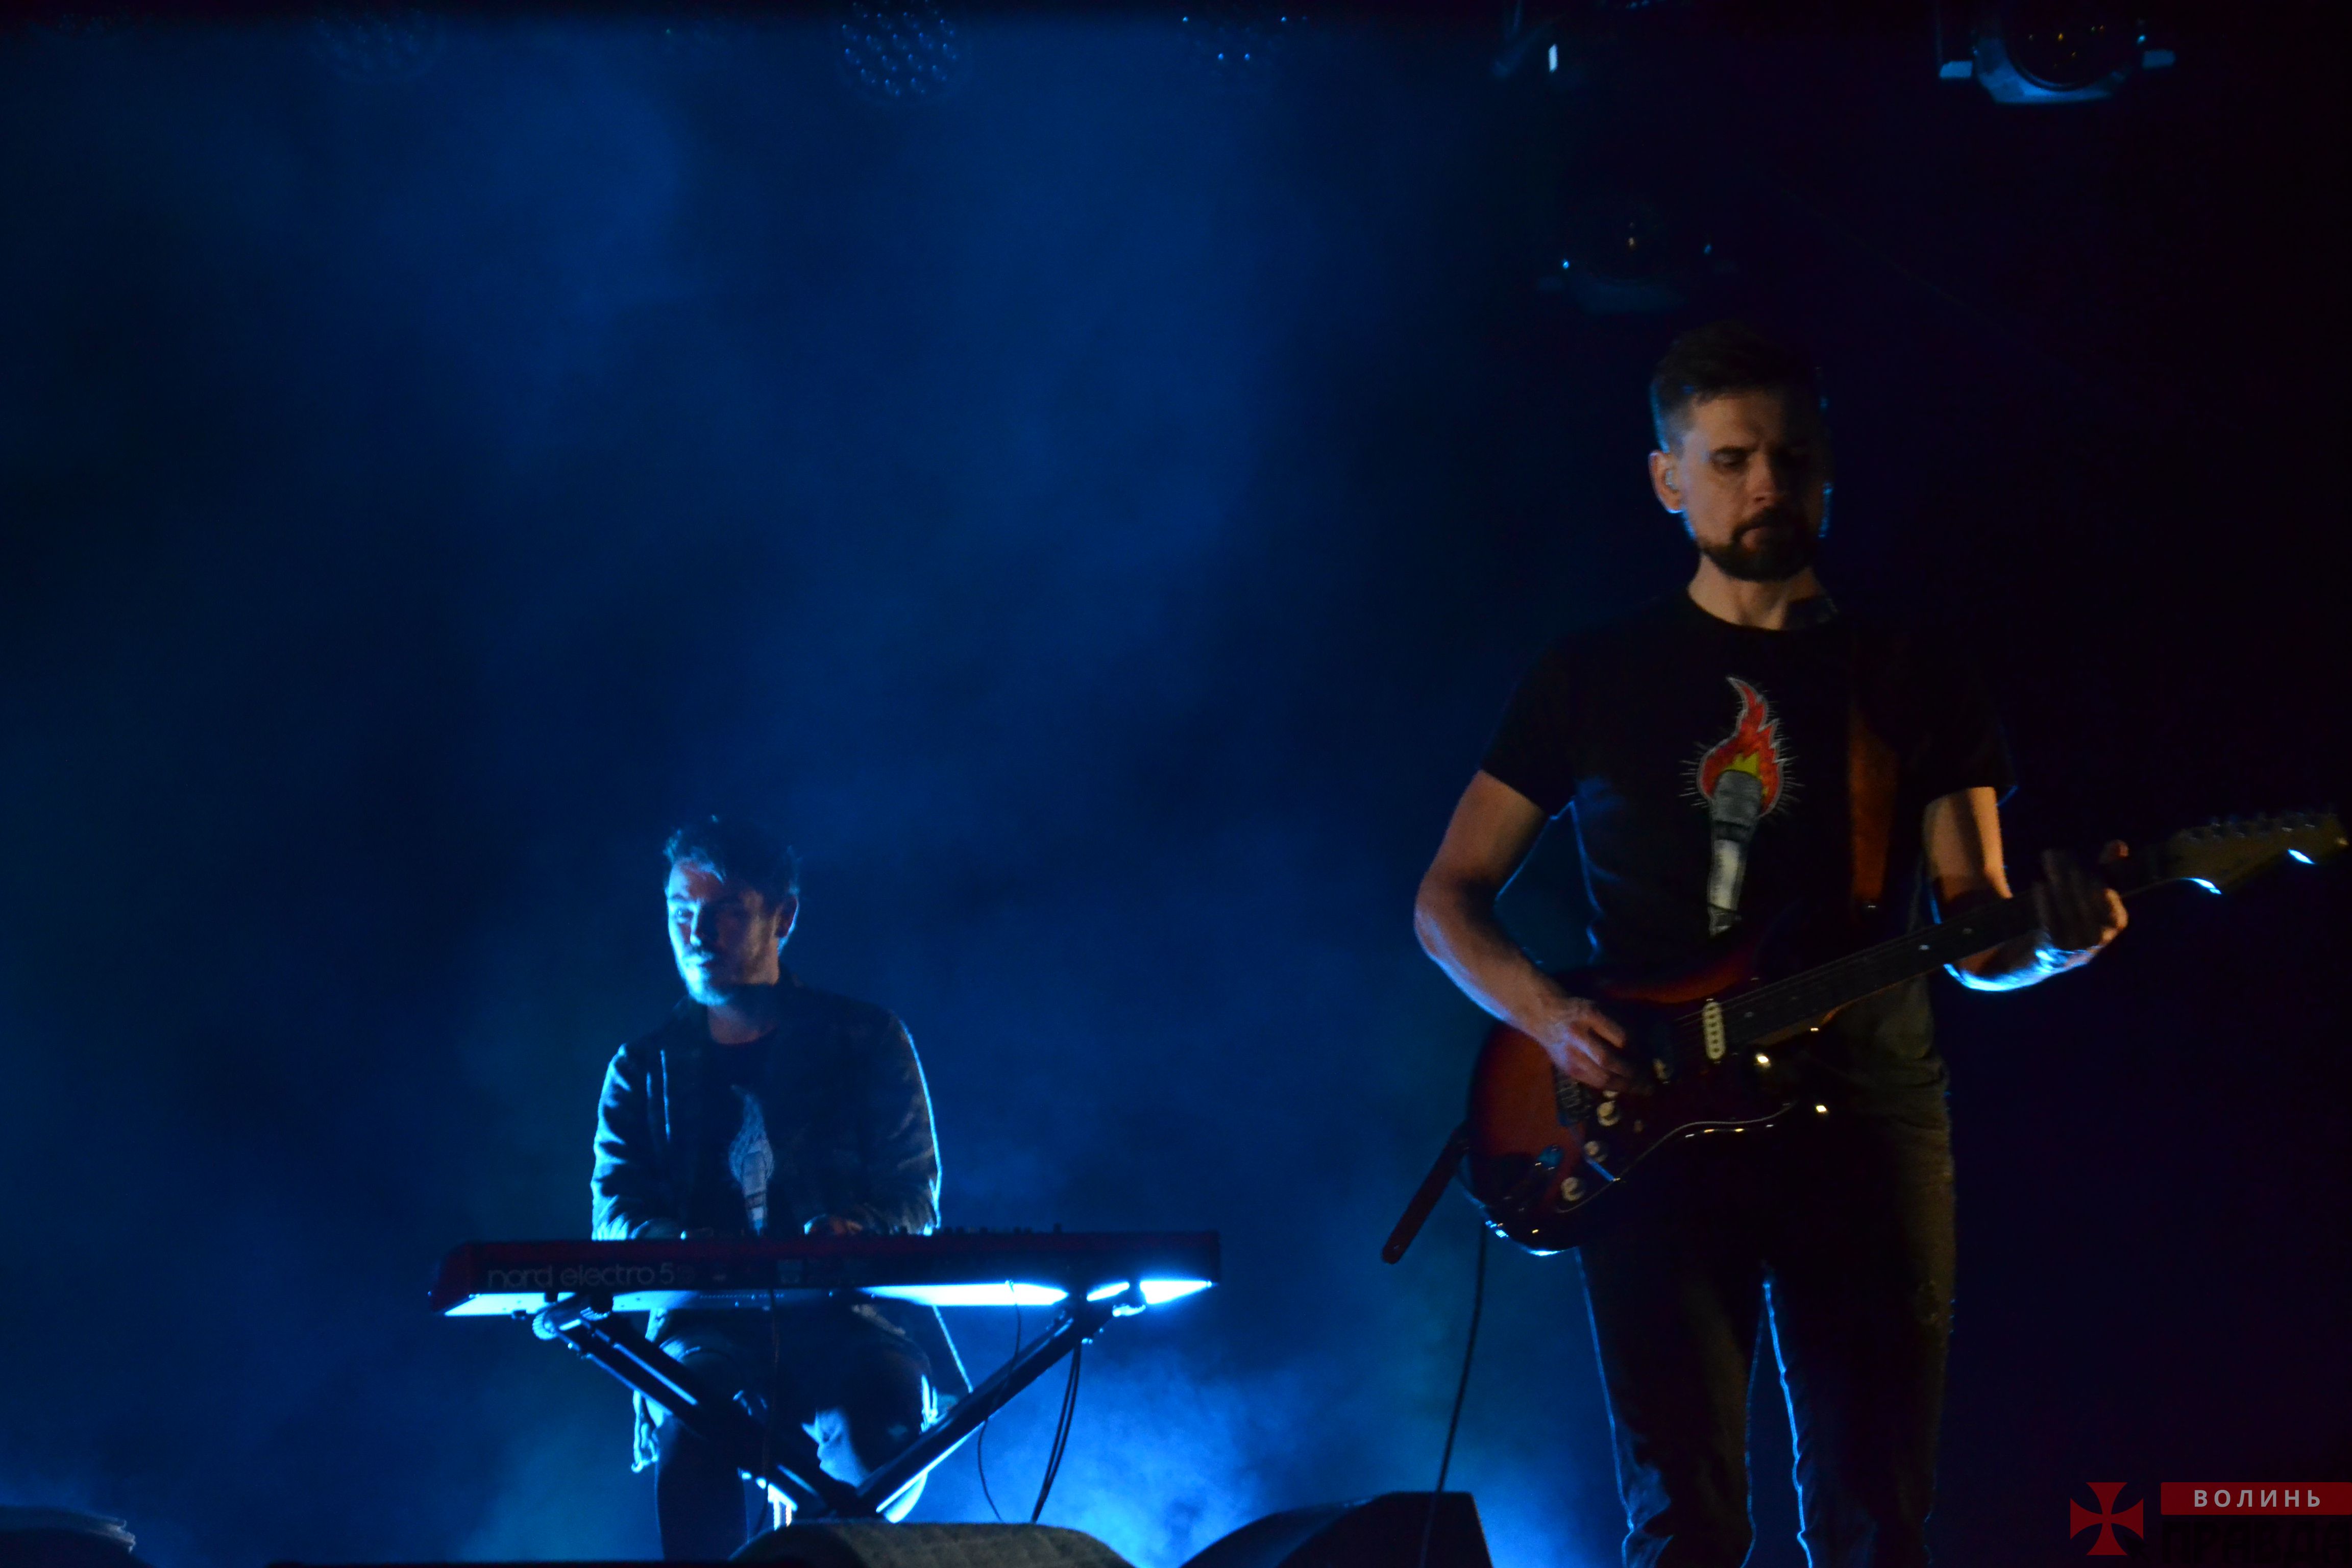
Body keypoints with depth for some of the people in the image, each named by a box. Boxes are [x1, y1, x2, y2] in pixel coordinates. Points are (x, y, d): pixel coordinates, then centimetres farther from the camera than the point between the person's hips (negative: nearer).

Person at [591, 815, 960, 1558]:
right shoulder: (646, 1070, 19)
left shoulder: (866, 1042, 14)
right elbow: (617, 1211, 7)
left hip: (846, 1311, 0)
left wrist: (851, 1233, -19)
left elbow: (915, 1198, 5)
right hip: (709, 1323, 0)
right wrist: (675, 1248, -18)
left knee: (886, 1410, -37)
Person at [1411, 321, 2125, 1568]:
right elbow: (1447, 899, 9)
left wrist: (2045, 945, -18)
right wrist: (1545, 1012, -10)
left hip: (1868, 1123, 1)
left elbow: (1975, 938, 6)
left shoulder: (1914, 685, 10)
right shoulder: (1594, 678, 8)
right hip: (1655, 1125, -1)